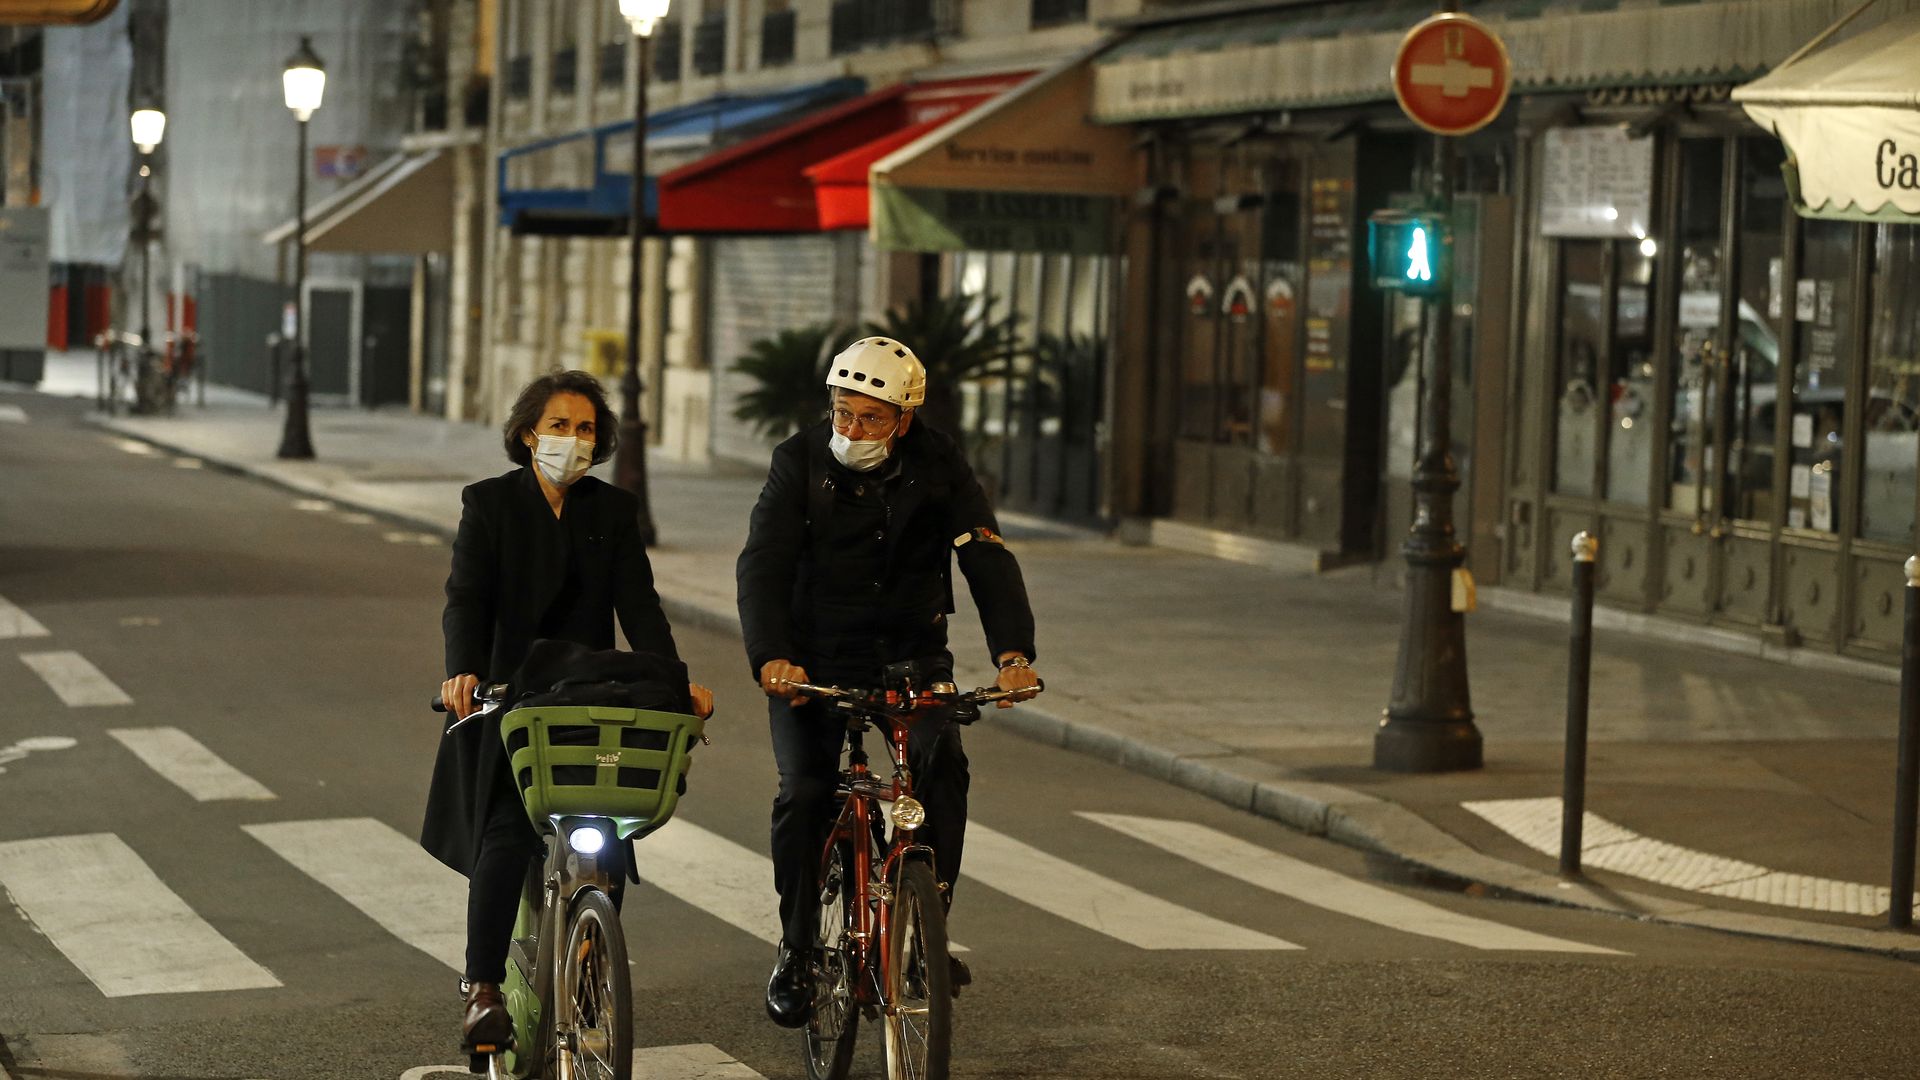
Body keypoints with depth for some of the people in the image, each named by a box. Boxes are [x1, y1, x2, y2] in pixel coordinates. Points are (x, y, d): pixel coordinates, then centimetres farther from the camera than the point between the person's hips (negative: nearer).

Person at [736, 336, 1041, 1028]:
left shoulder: (937, 467, -6)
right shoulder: (800, 462, -8)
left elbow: (988, 560, -13)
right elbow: (762, 565, -17)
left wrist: (1013, 653, -30)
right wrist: (771, 657, -34)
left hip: (911, 653, 1)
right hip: (814, 659, -1)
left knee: (943, 763, -23)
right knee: (804, 791, -18)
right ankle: (797, 951, -2)